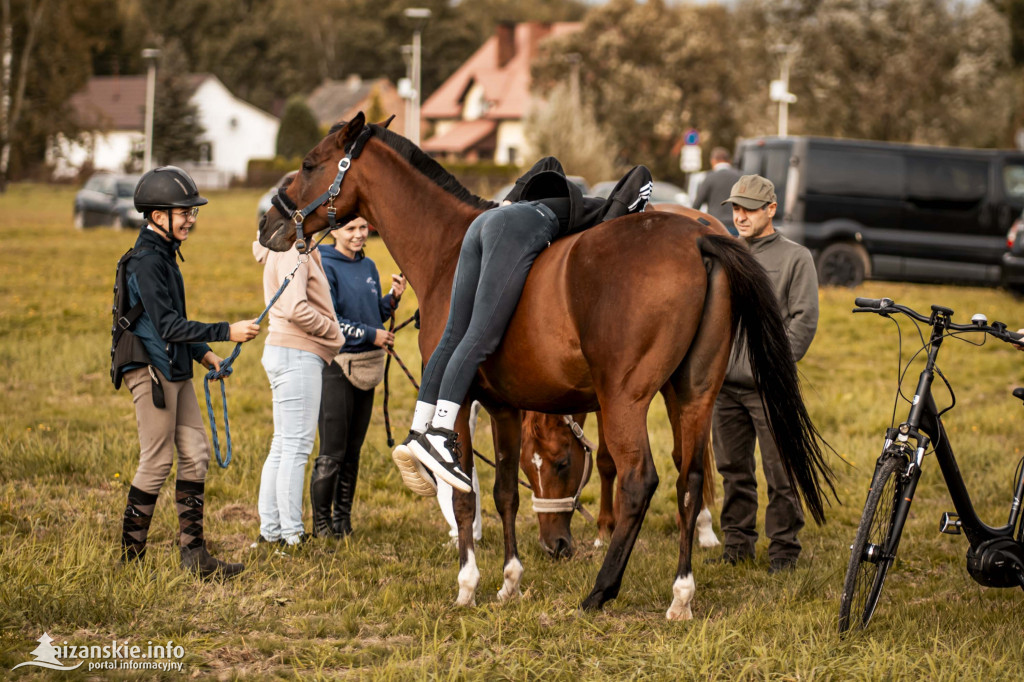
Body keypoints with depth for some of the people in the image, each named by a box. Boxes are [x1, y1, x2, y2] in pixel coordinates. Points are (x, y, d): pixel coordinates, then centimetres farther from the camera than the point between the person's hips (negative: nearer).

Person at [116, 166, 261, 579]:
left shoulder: (163, 255, 15)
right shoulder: (147, 261, -17)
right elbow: (168, 325, -22)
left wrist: (201, 352, 16)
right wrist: (226, 332, -24)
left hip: (174, 370, 10)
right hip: (152, 370, -10)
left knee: (195, 455, 7)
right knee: (158, 462, -3)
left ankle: (194, 554, 8)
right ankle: (130, 557, 6)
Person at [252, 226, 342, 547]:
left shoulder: (298, 252, 19)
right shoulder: (292, 253, -13)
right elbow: (296, 309, -24)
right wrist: (334, 330, -11)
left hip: (292, 353, 10)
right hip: (298, 354, -10)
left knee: (284, 444, 13)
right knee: (297, 444, -7)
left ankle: (270, 529, 17)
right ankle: (291, 534, -6)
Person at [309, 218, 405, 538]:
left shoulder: (369, 267, 12)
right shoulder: (325, 267, -10)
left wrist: (393, 298, 0)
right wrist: (370, 334, -17)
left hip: (367, 365, 7)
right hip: (336, 367, -7)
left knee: (353, 451, 12)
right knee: (332, 454, -5)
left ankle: (343, 521, 20)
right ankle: (321, 525, 4)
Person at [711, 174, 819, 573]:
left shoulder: (795, 259, 1)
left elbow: (804, 320, -5)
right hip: (725, 383, 5)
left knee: (780, 474, -4)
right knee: (733, 469, 11)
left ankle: (784, 549, 4)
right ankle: (737, 542, 21)